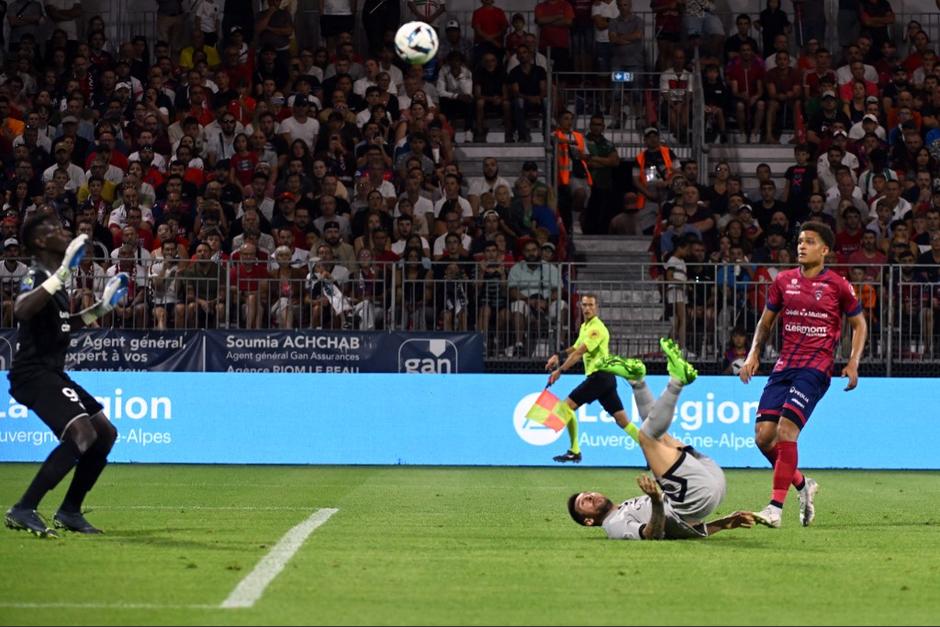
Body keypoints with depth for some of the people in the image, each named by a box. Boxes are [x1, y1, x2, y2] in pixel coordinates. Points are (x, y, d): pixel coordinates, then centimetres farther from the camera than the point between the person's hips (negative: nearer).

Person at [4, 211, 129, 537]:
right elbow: (22, 310, -37)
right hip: (33, 373, -10)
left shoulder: (54, 278, 16)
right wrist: (61, 274, -38)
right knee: (82, 432, -26)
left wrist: (99, 308, 26)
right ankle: (23, 510, -27)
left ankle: (69, 511, 18)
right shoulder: (36, 276, -13)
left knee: (105, 433, 12)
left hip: (52, 372, 10)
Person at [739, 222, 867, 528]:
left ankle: (776, 507, -17)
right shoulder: (783, 281, 10)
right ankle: (802, 485, 20)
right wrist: (754, 354, 6)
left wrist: (853, 363, -2)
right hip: (784, 366, 5)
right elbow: (766, 322, 20)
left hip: (816, 368, -5)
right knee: (763, 436, -5)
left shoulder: (837, 285, 0)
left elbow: (859, 324, 11)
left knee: (786, 430, -20)